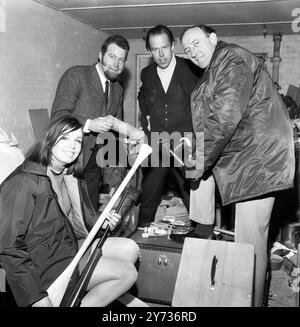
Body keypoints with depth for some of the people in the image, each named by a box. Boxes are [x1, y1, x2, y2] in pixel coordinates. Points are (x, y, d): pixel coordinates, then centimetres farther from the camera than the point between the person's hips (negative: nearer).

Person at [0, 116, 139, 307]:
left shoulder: (73, 180, 10)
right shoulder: (23, 182, -19)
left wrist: (102, 223, -4)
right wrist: (36, 298, -24)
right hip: (44, 266, -9)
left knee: (129, 248, 1)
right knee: (128, 273, -12)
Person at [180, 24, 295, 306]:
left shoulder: (230, 58, -6)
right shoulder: (216, 71, 25)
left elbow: (226, 115, -18)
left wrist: (203, 161, -12)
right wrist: (203, 158, 9)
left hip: (257, 159, -10)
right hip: (248, 163, 10)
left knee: (250, 243, -6)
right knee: (252, 240, 15)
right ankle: (252, 298, 26)